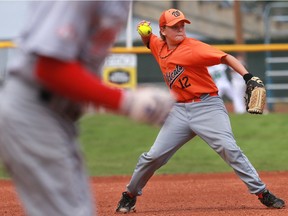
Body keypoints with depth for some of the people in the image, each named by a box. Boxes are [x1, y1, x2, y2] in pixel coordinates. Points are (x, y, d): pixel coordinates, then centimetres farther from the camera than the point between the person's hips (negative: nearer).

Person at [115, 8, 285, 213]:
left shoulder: (192, 48, -14)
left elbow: (226, 58, -21)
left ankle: (263, 193, -16)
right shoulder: (159, 47, 6)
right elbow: (148, 40, 30)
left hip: (207, 106, -5)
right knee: (153, 156, 4)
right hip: (180, 111, 5)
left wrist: (248, 77, -36)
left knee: (229, 148, -21)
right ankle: (130, 195, 23)